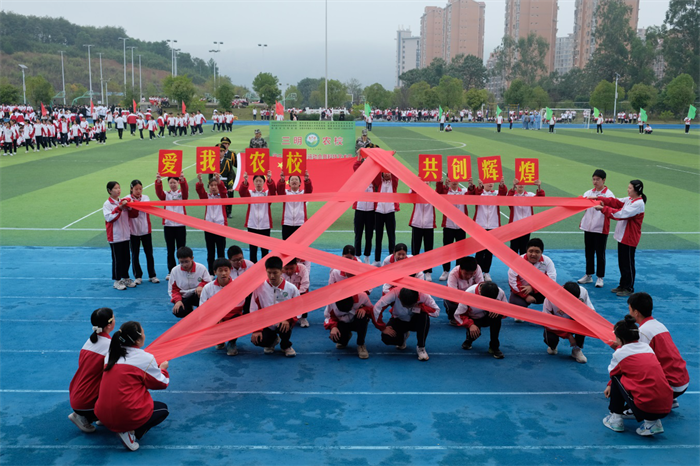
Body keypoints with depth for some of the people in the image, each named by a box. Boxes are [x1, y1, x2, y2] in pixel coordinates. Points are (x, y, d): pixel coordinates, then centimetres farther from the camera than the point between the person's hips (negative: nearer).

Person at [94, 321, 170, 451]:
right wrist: (163, 368, 23)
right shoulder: (145, 359, -9)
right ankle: (131, 433, -5)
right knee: (163, 408, 17)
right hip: (127, 416, -7)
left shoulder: (110, 356, 8)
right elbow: (162, 384, 2)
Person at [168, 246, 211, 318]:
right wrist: (177, 300, -17)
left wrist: (201, 286, -28)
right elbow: (173, 289, 1)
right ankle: (189, 309, 10)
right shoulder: (175, 271, -5)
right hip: (184, 298, 2)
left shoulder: (201, 268, -10)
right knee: (177, 312, -29)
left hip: (197, 295, -1)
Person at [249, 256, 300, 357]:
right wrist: (257, 330, -13)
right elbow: (254, 311, -2)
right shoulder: (259, 288, -6)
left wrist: (288, 320, -24)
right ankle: (273, 340, 15)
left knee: (284, 327, -36)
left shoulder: (291, 288, -7)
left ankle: (286, 345, 3)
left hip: (283, 323, -1)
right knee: (258, 340, -27)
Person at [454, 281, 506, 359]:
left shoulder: (500, 293, -22)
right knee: (474, 333, -32)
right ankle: (469, 338, 9)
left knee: (497, 316, -32)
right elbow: (458, 315, -20)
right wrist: (470, 325, -36)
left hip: (489, 317, 2)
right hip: (473, 320, -2)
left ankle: (494, 347, -18)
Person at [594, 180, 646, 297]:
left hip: (630, 238, -9)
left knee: (628, 264, 1)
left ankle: (629, 288, 13)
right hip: (622, 235, 9)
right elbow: (615, 202, 7)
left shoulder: (638, 204, -19)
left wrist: (603, 209, -24)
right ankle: (623, 285, 27)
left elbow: (621, 213, -25)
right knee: (622, 263, 16)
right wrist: (599, 199, -6)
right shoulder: (629, 199, 9)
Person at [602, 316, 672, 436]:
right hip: (666, 409, 6)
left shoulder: (620, 352, 2)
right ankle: (653, 423, 16)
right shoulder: (647, 347, 18)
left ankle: (616, 419, 17)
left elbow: (612, 372, 22)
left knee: (617, 377, 14)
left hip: (645, 407, -6)